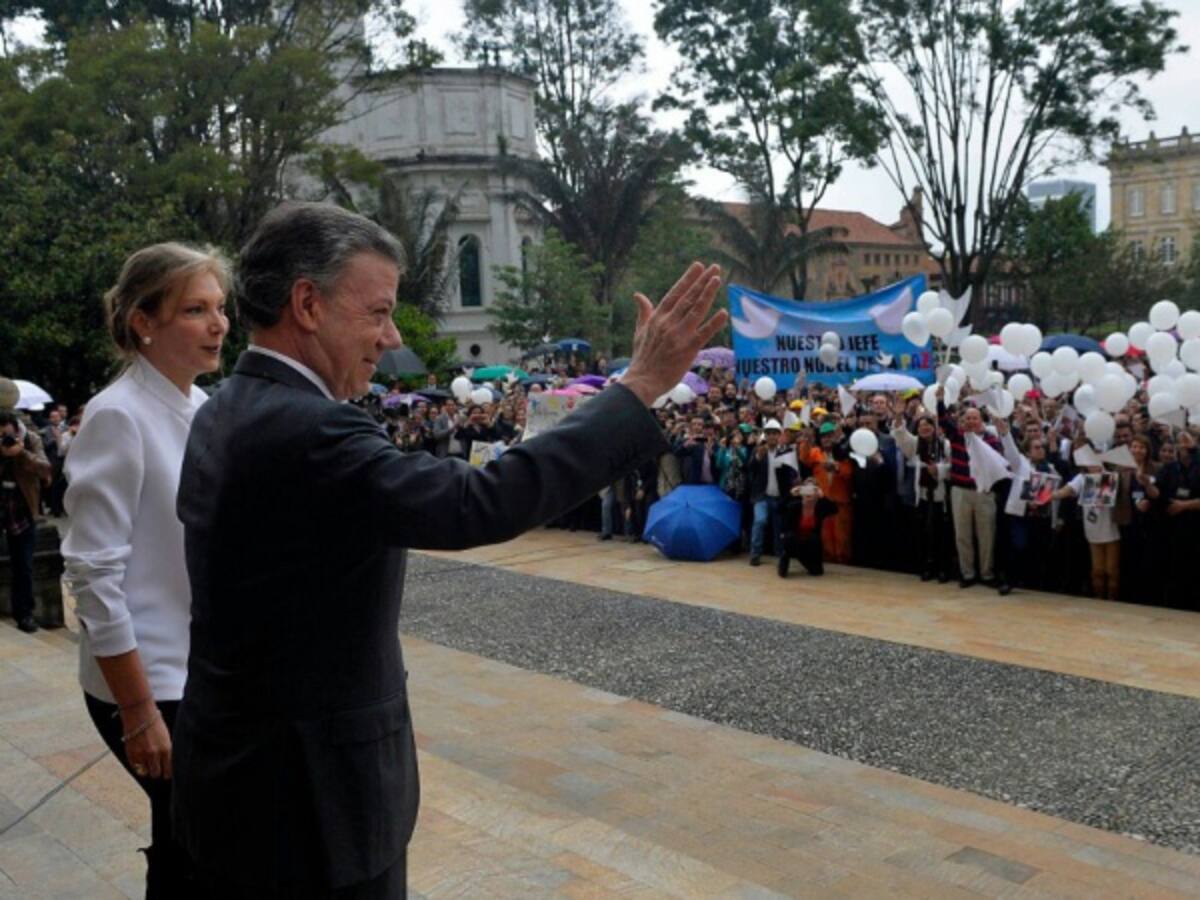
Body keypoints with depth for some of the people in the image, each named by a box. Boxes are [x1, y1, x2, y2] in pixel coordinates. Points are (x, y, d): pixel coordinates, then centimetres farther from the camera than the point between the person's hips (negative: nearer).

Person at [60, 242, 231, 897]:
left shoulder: (204, 408, 4)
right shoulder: (119, 416, -18)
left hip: (210, 671, 6)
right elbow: (95, 574, -19)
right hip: (149, 681, -6)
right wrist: (137, 712, -18)